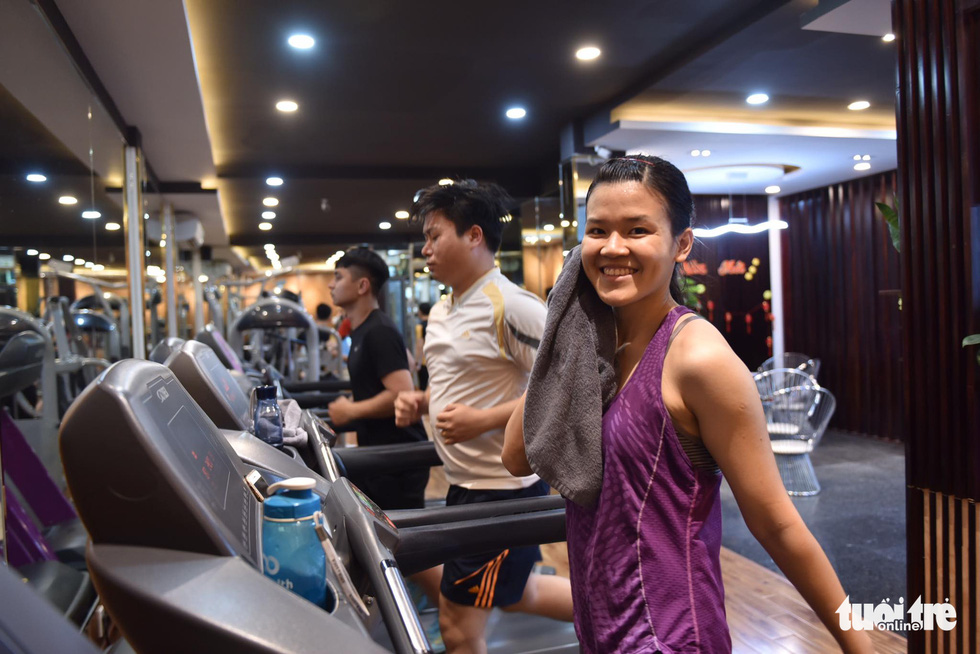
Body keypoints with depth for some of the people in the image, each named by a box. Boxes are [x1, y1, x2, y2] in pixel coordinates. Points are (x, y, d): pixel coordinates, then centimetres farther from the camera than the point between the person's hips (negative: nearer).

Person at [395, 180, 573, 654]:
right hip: (465, 483, 10)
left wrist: (484, 420, -28)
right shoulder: (441, 312, 9)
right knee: (514, 595, 25)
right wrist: (420, 402, 1)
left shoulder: (511, 306, -19)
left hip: (504, 488, -9)